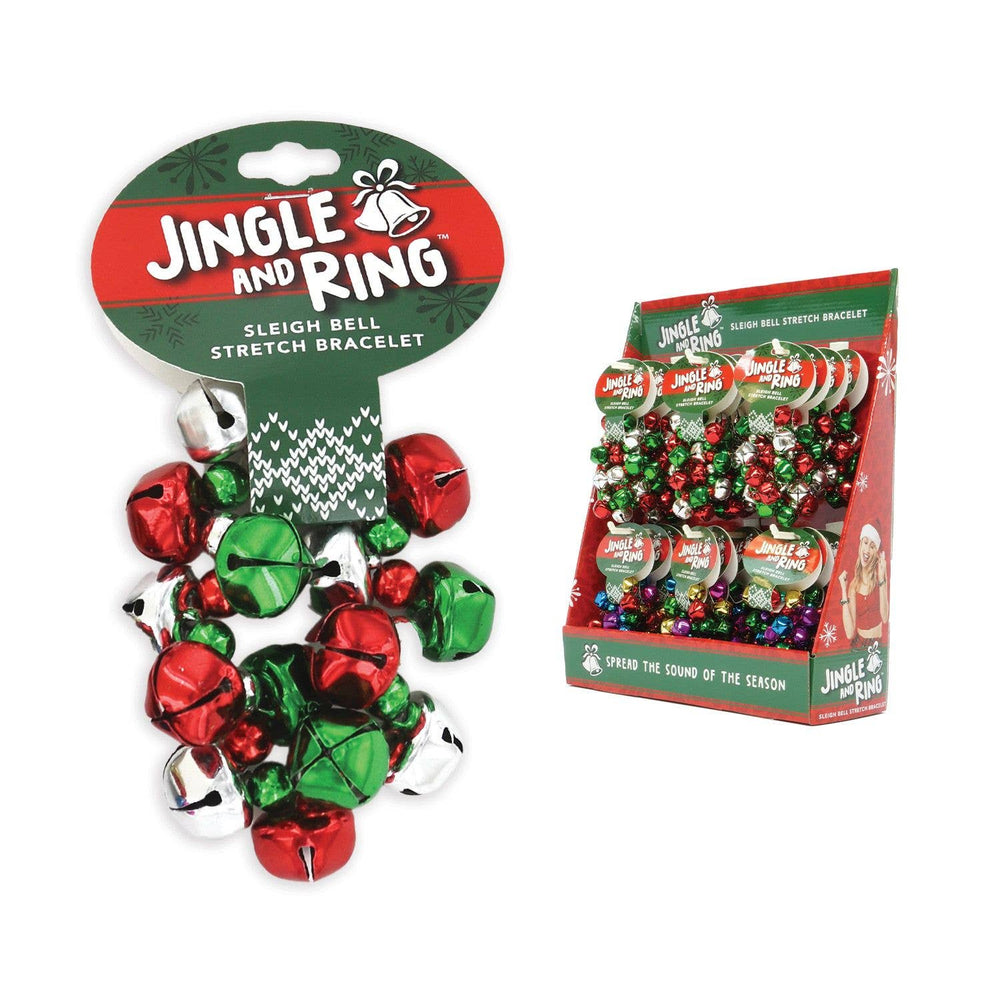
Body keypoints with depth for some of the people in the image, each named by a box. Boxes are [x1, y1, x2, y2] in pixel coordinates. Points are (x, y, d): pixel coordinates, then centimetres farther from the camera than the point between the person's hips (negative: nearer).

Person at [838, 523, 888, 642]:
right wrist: (844, 591, -9)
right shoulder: (853, 585, 2)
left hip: (879, 642, -2)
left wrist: (881, 579, -17)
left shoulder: (880, 573, -4)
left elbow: (885, 618, -12)